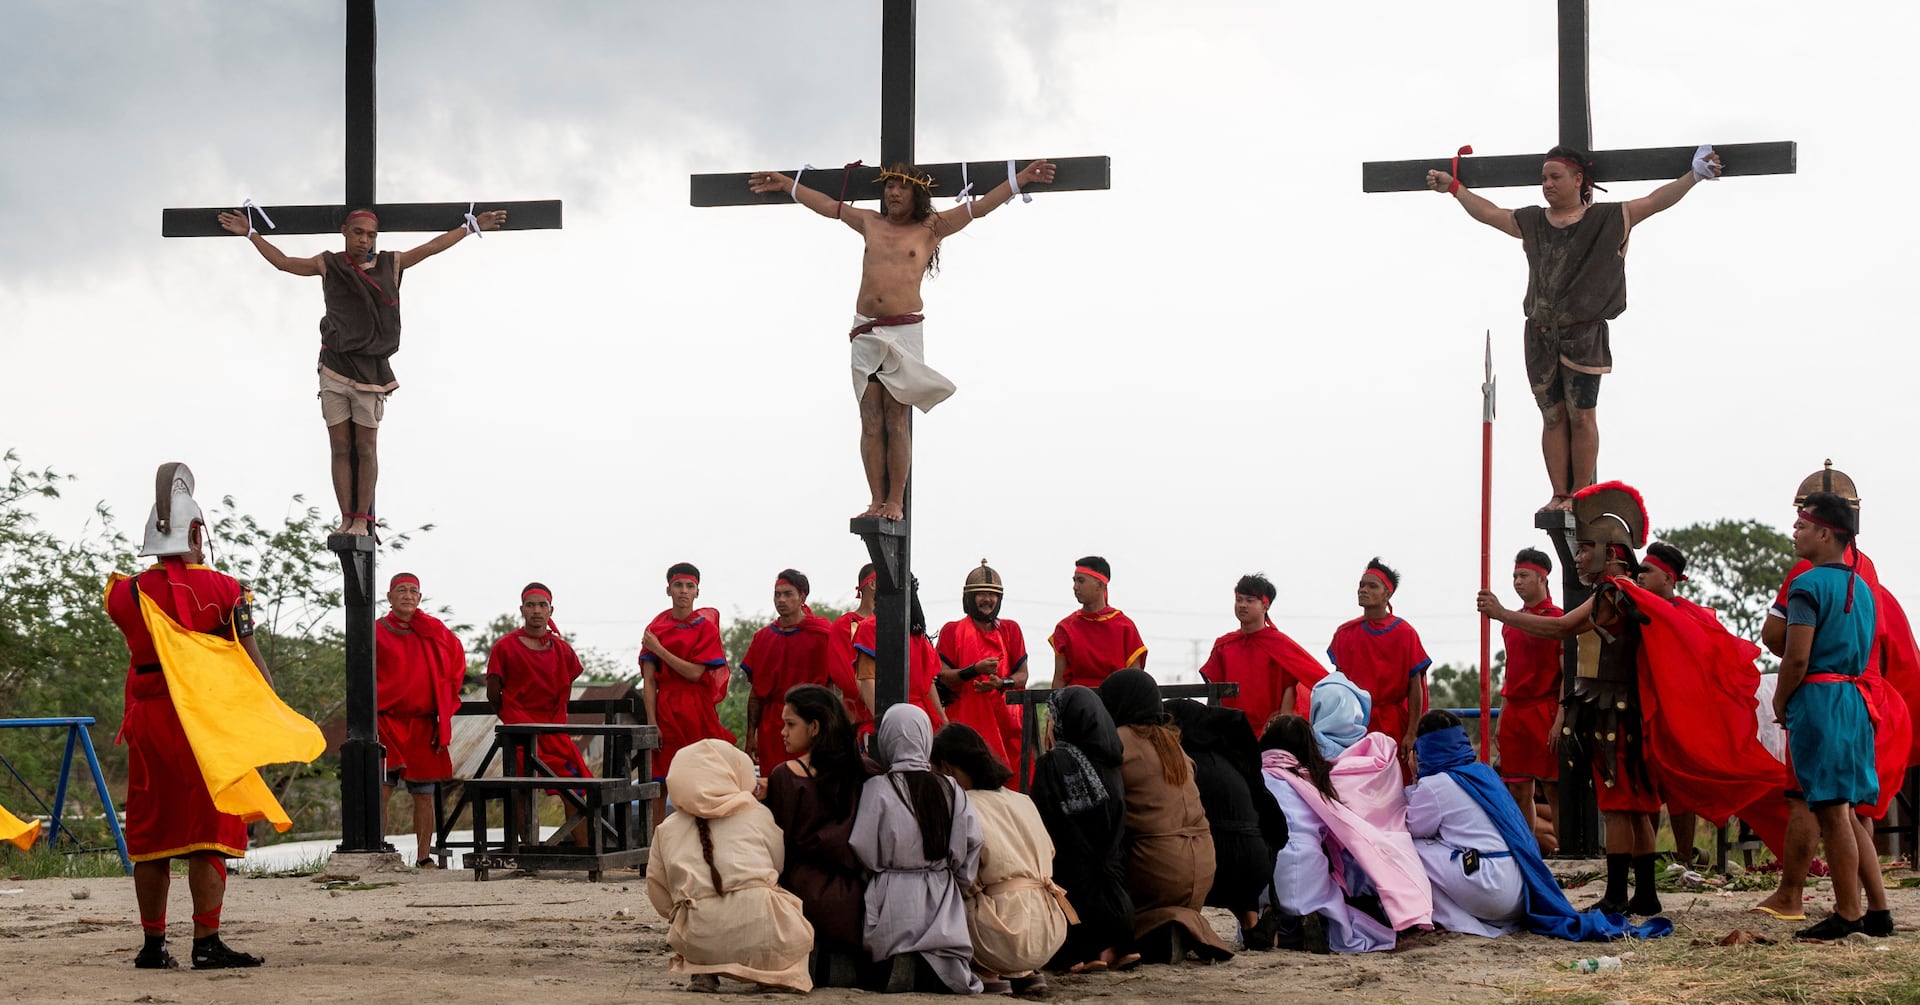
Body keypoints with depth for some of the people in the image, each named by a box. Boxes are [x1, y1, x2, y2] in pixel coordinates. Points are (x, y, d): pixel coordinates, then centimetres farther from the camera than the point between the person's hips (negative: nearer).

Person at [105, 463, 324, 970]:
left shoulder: (127, 593, 3)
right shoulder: (222, 590, -5)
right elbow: (251, 662, -8)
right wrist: (271, 723, -5)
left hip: (146, 719, 4)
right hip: (208, 720, -3)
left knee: (150, 833, 9)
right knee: (208, 833, -2)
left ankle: (153, 945, 13)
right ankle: (207, 943, -7)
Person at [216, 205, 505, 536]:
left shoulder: (391, 264, 8)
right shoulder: (329, 265, 8)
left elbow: (431, 247, 15)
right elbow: (283, 262, 18)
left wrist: (472, 226, 18)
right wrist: (251, 234, 19)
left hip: (371, 371, -1)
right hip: (334, 369, 1)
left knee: (366, 448, -2)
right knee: (340, 448, 1)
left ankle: (362, 519, 2)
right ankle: (346, 519, 2)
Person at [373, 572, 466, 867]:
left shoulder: (436, 632, 9)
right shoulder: (376, 633, 2)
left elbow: (456, 667, 17)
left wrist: (445, 708, 11)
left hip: (424, 727, 3)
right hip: (386, 723, -3)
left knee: (424, 796, 5)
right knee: (380, 792, -11)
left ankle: (424, 858, 11)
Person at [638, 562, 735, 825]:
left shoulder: (706, 628, 3)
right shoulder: (656, 628, 6)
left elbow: (695, 673, -9)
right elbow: (649, 680, 1)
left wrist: (658, 649, -10)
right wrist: (652, 722, -9)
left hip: (698, 713, -1)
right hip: (665, 711, 1)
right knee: (658, 788, -2)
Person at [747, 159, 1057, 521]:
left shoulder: (931, 229, 8)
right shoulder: (870, 223, 18)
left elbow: (979, 207, 6)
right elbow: (827, 205, 29)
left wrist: (1021, 178, 0)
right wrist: (786, 184, 36)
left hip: (903, 331, -3)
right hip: (865, 332, 3)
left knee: (896, 419, -8)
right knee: (871, 420, -2)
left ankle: (895, 502, -8)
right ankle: (877, 501, -3)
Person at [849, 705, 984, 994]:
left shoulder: (878, 789, -9)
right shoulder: (950, 789, 1)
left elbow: (863, 851, -7)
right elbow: (973, 842, 3)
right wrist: (957, 889, 16)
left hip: (894, 903, -3)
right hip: (943, 903, 3)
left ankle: (903, 961, -22)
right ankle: (940, 963, -20)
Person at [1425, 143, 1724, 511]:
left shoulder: (1608, 219, 0)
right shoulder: (1532, 222, 12)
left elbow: (1654, 201, -6)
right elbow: (1488, 213, 25)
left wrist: (1694, 175, -17)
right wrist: (1454, 187, 31)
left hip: (1584, 333, -4)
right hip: (1541, 334, 4)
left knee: (1581, 416, -4)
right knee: (1552, 417, 3)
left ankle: (1581, 495, 0)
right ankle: (1559, 495, 6)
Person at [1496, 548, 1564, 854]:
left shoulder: (1557, 618, -6)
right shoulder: (1511, 622, 16)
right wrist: (1502, 717, 17)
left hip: (1544, 711, -7)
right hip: (1514, 712, 7)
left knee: (1553, 788, -6)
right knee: (1518, 789, 7)